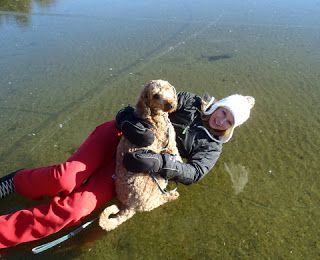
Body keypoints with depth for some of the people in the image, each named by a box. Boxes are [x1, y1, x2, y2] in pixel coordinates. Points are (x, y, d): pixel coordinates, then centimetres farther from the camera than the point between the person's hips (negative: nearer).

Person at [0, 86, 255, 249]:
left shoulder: (212, 146, 9)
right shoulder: (190, 101, 6)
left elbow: (194, 172, -9)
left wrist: (159, 163, -29)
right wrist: (131, 121, -24)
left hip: (130, 168, 0)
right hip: (121, 135, 0)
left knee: (75, 209, -20)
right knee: (66, 179, -24)